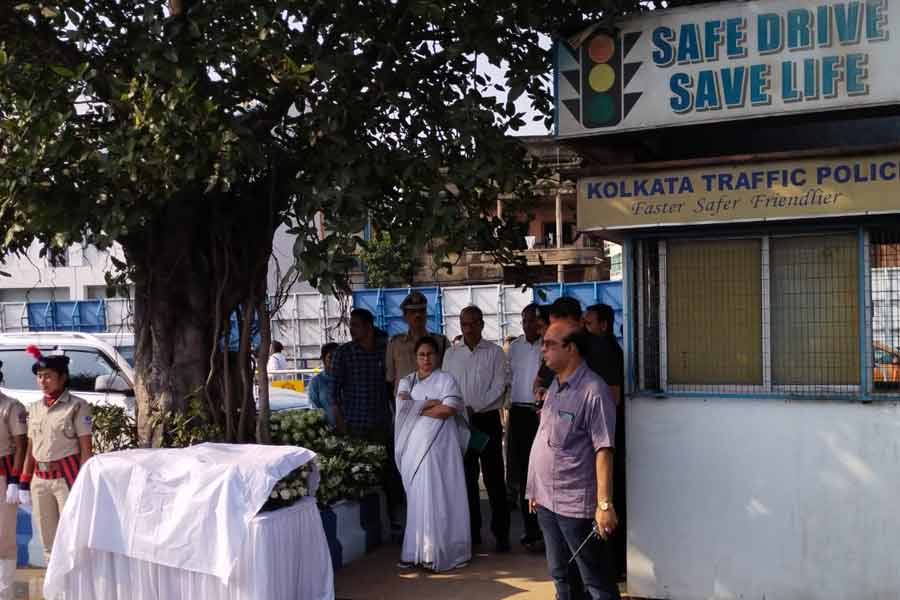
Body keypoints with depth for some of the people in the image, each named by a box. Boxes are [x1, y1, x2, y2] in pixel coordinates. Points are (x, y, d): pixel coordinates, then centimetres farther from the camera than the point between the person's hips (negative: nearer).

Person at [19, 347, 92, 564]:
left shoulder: (77, 406, -5)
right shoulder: (35, 409, 13)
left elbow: (85, 449, -8)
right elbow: (30, 449, 15)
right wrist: (24, 483, 11)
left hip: (67, 477, -6)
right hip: (40, 480, 6)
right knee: (48, 542, 12)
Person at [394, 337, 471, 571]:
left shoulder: (446, 380, 3)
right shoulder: (406, 382, 15)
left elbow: (448, 410, -10)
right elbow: (403, 405, -2)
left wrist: (416, 409, -3)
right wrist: (431, 403, -8)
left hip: (439, 445, -4)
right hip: (414, 445, 4)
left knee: (438, 497, -5)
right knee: (416, 497, 3)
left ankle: (439, 552, -1)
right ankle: (416, 551, 7)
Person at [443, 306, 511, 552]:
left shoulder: (494, 352, 0)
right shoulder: (451, 354, 9)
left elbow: (499, 387, -6)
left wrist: (474, 408, -13)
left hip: (487, 419, -3)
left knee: (494, 479, -3)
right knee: (467, 478, 8)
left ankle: (501, 533, 2)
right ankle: (472, 531, 17)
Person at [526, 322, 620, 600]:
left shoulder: (593, 392, -16)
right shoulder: (554, 387, 11)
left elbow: (603, 451, -20)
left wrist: (604, 504, -23)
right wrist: (535, 490, 14)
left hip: (576, 504, -8)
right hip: (546, 500, 8)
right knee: (560, 577, 19)